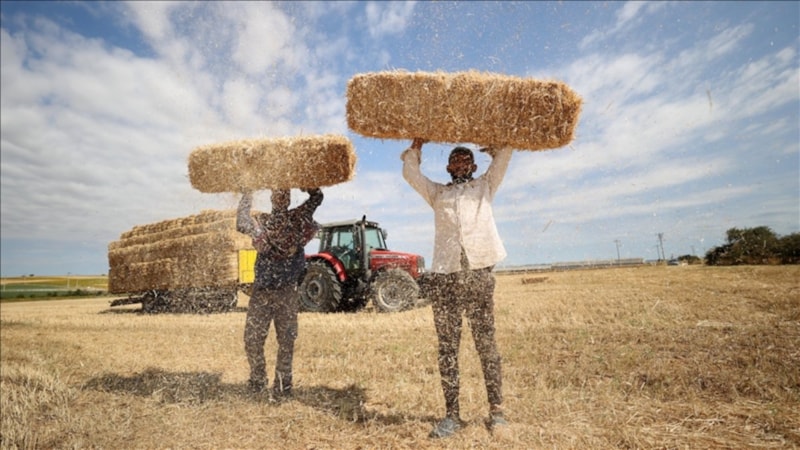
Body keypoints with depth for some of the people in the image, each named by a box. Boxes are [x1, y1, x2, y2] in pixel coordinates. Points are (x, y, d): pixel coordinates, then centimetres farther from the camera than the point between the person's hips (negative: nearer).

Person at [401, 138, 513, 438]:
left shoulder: (485, 185, 23)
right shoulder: (437, 192, 24)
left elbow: (505, 154, 18)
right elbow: (410, 172, 17)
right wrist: (417, 144, 22)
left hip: (479, 272, -1)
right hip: (444, 275, 1)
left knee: (486, 343, 3)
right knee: (447, 346, 3)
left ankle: (496, 410, 14)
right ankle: (451, 414, 11)